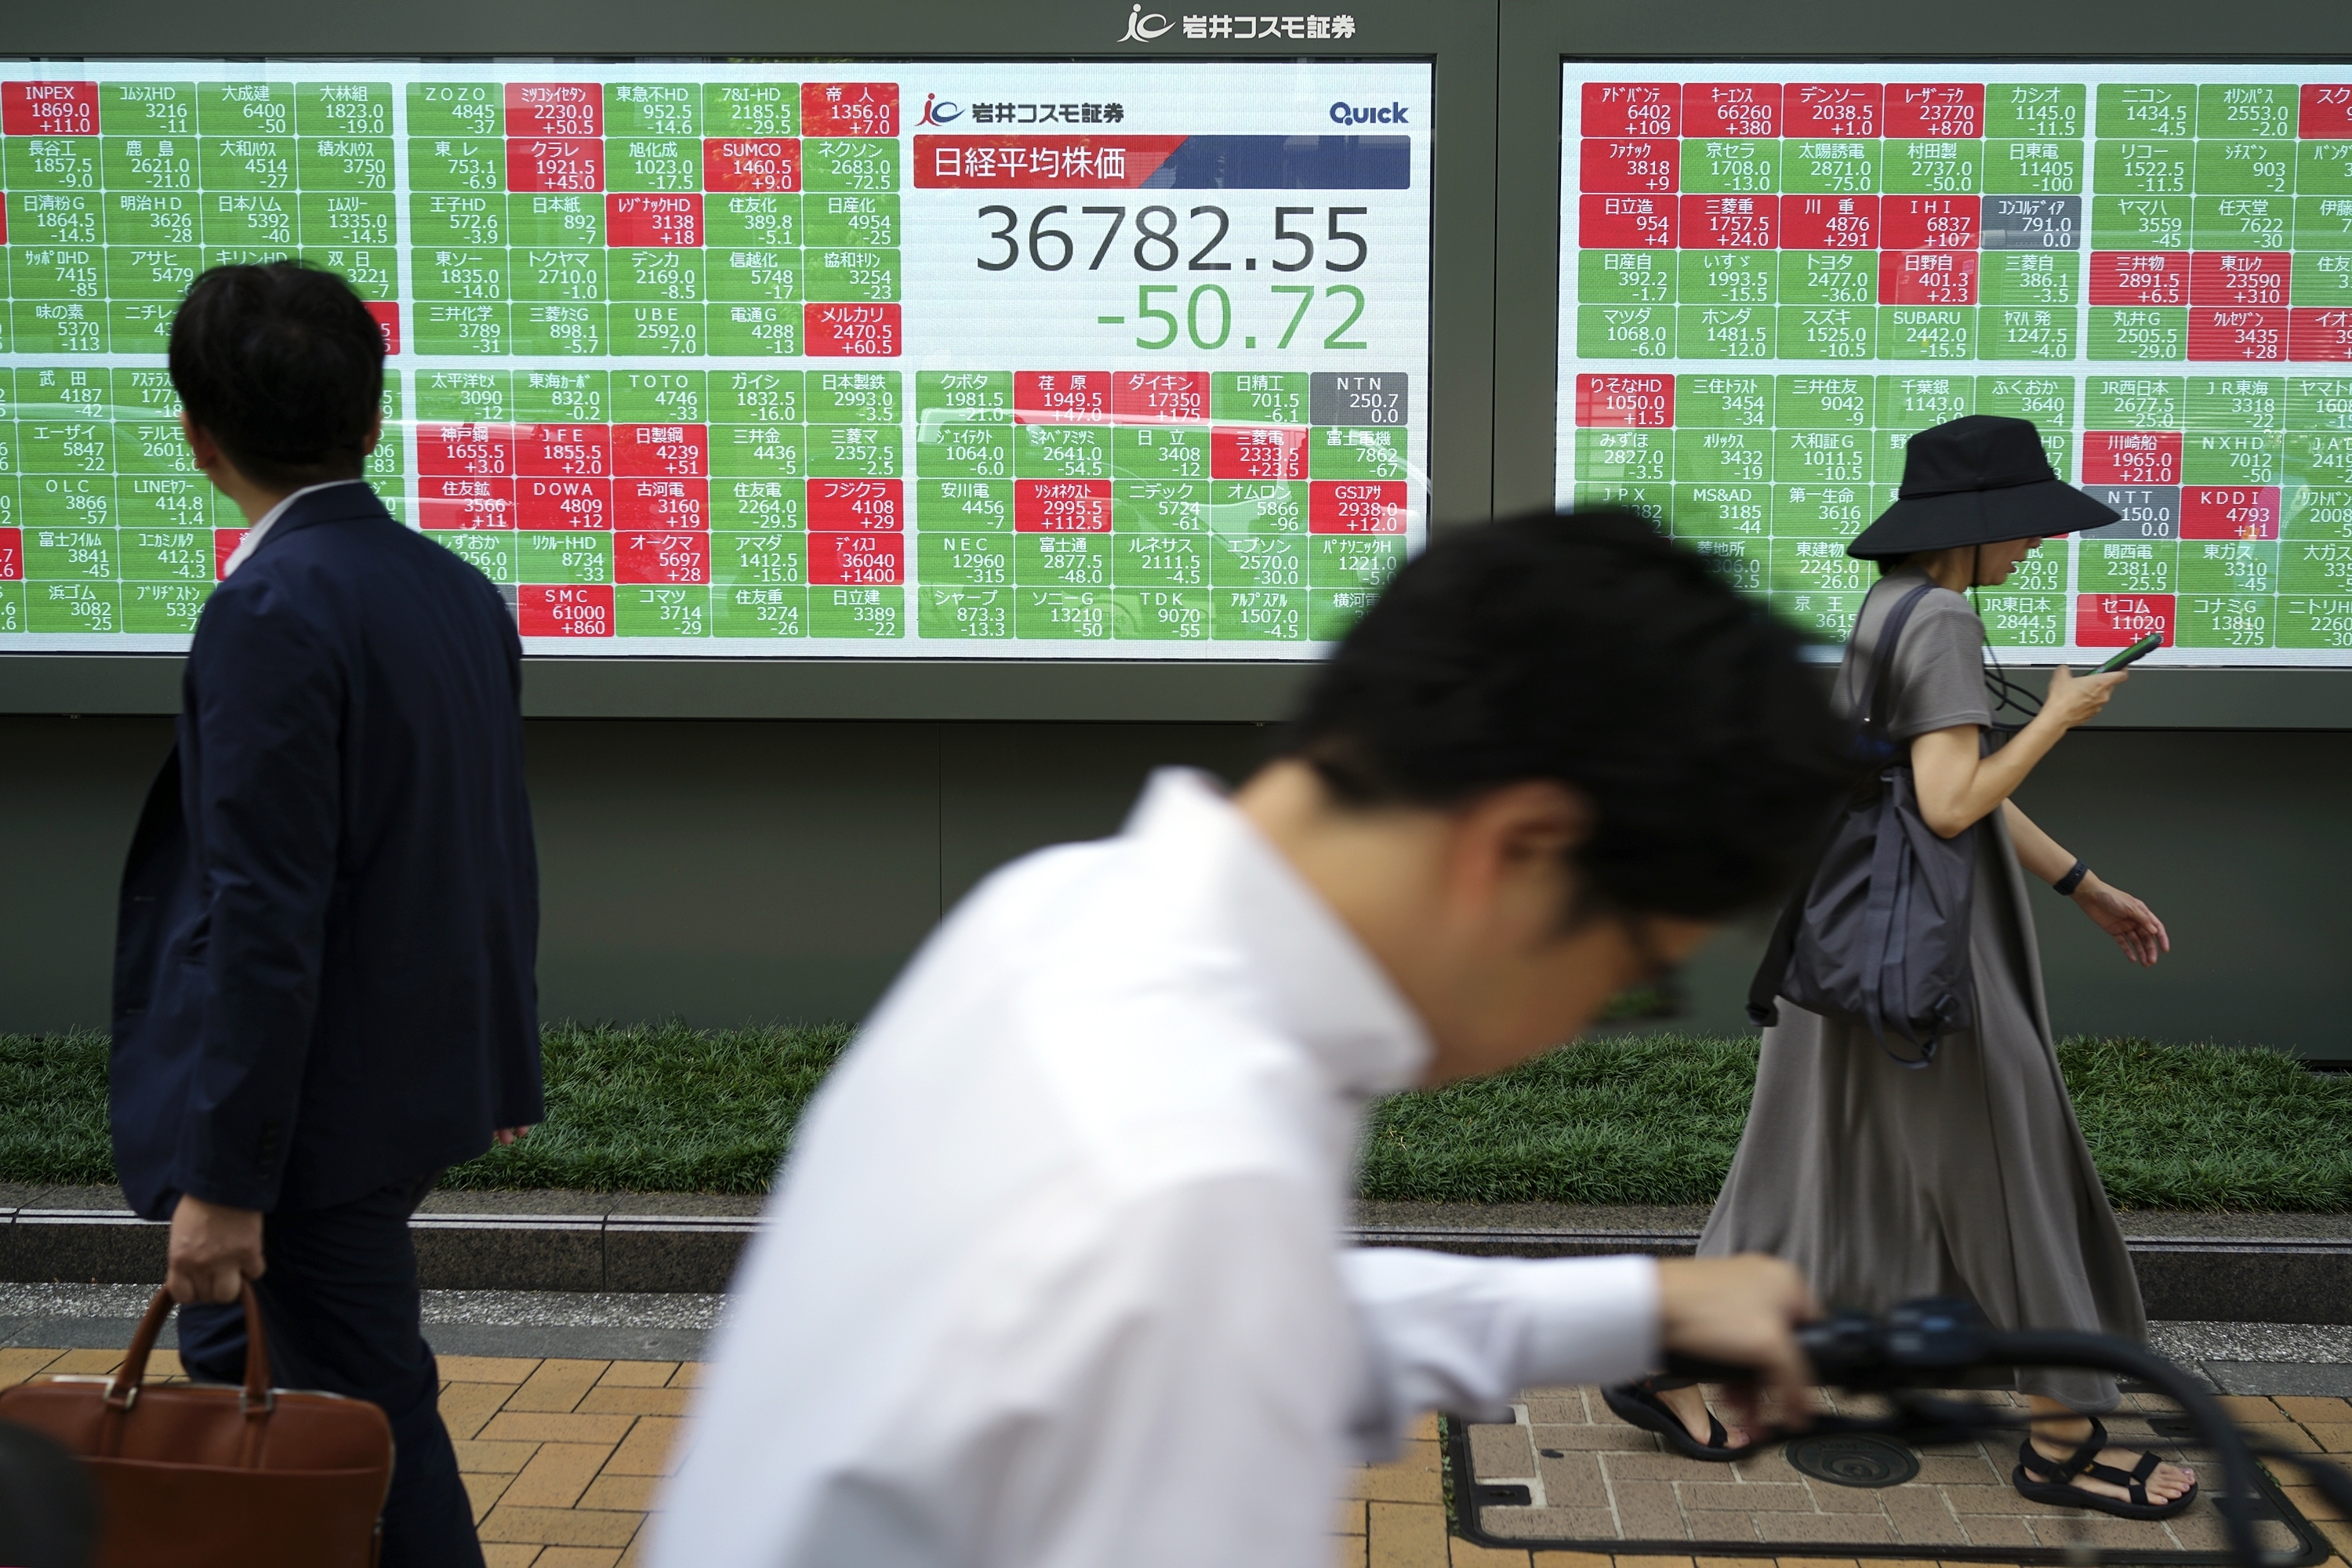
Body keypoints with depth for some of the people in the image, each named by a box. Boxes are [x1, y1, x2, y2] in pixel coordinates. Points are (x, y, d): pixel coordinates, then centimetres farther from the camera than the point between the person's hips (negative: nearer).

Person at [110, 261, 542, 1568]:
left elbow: (264, 916, -23)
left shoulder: (271, 613, -20)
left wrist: (226, 1177, -18)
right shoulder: (457, 589, 4)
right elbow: (500, 854, 11)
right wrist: (503, 1057, 20)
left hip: (320, 1111, -8)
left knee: (374, 1426, 5)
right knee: (238, 1370, 24)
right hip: (426, 1074, 8)